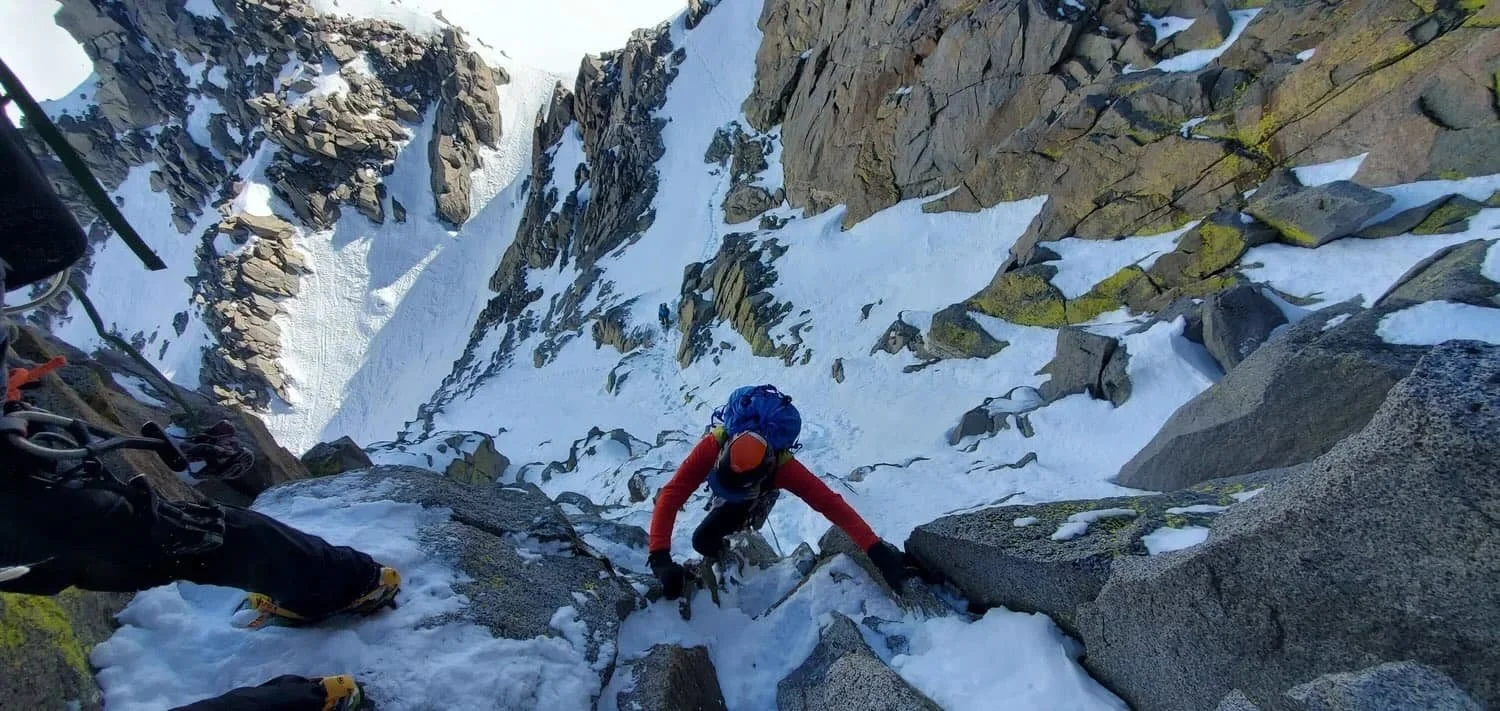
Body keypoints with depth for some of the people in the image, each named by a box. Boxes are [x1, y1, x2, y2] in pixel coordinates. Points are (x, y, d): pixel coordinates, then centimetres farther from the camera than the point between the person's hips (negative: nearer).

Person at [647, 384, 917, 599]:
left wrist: (877, 551, -57)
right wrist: (659, 558, -58)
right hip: (717, 480, 2)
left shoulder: (781, 466, -48)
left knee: (704, 539, -9)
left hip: (759, 491, -1)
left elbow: (831, 504, -49)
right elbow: (670, 497, -49)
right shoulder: (712, 446, -49)